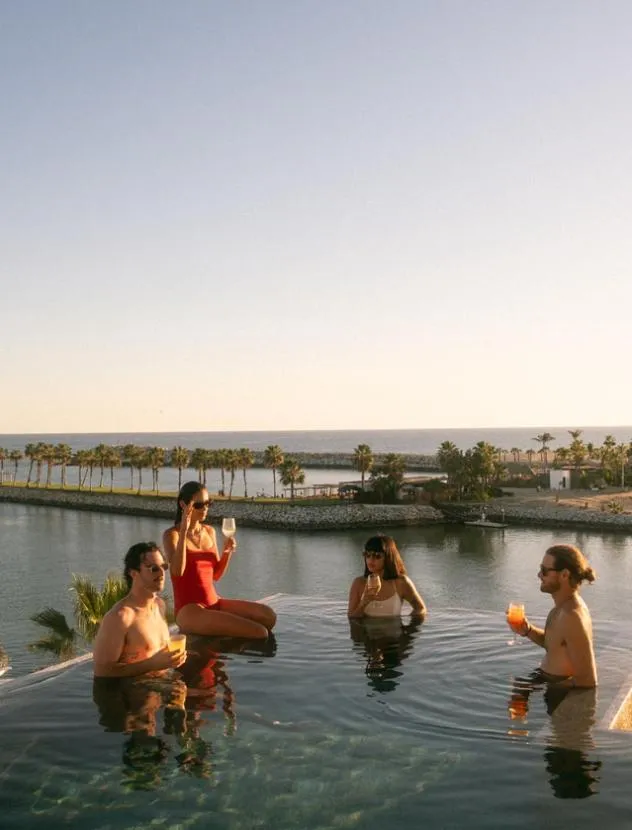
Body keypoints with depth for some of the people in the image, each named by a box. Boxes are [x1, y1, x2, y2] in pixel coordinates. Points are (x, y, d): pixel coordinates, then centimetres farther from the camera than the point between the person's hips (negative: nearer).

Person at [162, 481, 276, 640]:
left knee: (268, 615, -16)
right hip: (189, 610, -7)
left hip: (214, 604, 7)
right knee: (257, 632, -24)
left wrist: (228, 552, -2)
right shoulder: (172, 534, -6)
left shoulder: (209, 531, 12)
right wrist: (184, 531, -26)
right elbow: (177, 571, -23)